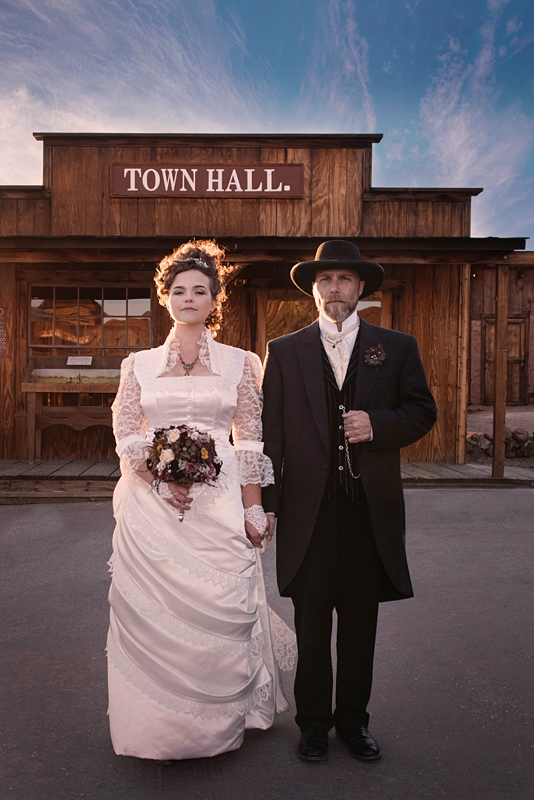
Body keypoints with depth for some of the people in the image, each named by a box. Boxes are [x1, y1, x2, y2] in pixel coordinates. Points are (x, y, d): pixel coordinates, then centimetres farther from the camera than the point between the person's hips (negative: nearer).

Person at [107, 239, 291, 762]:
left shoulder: (241, 364, 6)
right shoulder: (139, 364, 9)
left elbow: (250, 441, 4)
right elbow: (126, 432, 4)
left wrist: (252, 509, -1)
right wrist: (162, 477, -12)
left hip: (220, 503, -1)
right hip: (150, 504, 1)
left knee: (220, 608, 2)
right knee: (153, 610, 5)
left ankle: (220, 720, 26)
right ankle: (159, 726, 26)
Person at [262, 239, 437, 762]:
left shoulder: (397, 347, 8)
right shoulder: (283, 352, 6)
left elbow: (422, 413, 7)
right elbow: (269, 432, 1)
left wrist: (377, 424, -13)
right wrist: (267, 502, -5)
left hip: (371, 508, 1)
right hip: (308, 509, 0)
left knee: (361, 621, 13)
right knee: (311, 623, 10)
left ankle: (353, 720, 32)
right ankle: (313, 723, 29)